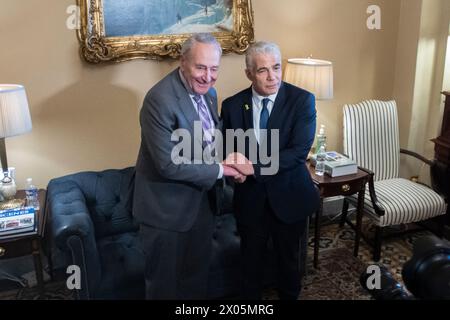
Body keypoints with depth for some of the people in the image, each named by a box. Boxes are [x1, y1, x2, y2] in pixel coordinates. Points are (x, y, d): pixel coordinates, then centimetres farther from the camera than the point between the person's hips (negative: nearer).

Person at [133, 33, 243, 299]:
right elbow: (168, 165, -28)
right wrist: (219, 170, -20)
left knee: (198, 273, 24)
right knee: (164, 280, 14)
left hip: (201, 199, 7)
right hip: (166, 206, -7)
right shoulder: (160, 100, -26)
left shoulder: (208, 92, 0)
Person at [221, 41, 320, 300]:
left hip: (288, 196, -1)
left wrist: (254, 167, -29)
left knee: (289, 259, 20)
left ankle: (289, 296, 46)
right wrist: (234, 161, -20)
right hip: (250, 198, 2)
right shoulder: (232, 105, -5)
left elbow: (299, 150, -22)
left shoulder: (302, 100, -13)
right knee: (251, 262, 18)